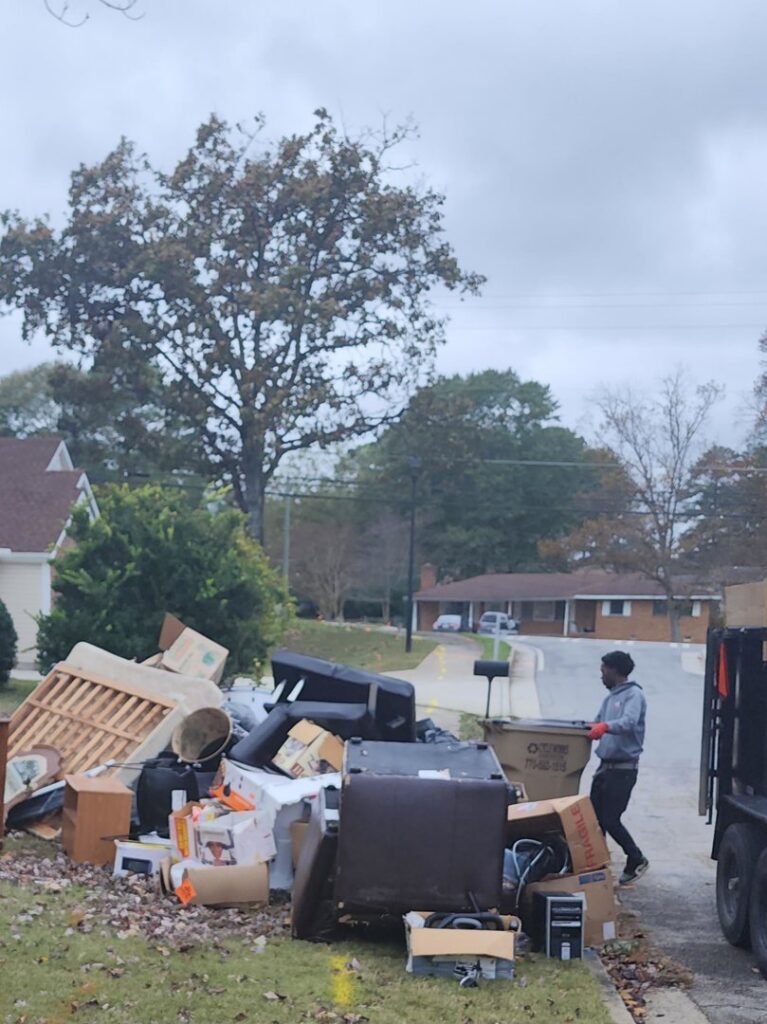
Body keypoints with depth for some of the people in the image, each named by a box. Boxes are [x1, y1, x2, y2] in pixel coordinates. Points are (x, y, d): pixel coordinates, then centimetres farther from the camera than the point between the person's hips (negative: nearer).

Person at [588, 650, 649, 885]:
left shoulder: (633, 695, -11)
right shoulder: (610, 698, 17)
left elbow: (629, 722, -30)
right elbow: (596, 725, 22)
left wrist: (605, 726, -47)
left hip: (623, 768, -8)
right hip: (605, 766, 8)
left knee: (610, 820, -7)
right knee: (595, 817, 6)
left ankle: (637, 861, 11)